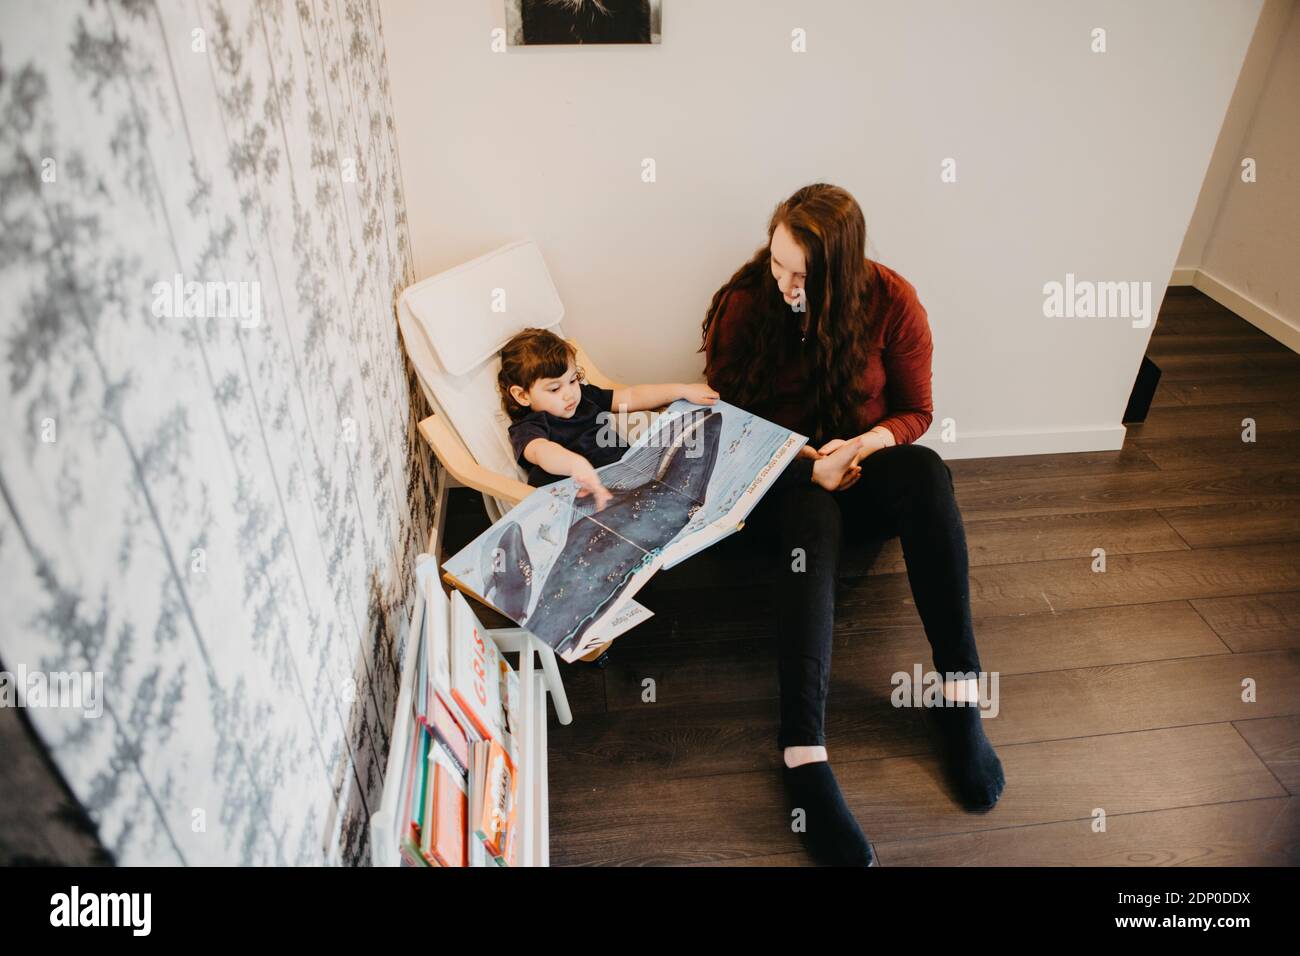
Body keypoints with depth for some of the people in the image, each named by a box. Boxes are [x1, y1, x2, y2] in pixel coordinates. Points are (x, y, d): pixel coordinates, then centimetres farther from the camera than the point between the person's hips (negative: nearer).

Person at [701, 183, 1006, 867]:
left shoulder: (891, 301, -7)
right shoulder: (745, 302, -8)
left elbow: (915, 411, 1)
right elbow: (726, 410, 0)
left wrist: (861, 444, -21)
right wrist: (792, 455, -17)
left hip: (859, 471, 2)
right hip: (780, 475, -1)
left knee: (925, 471, -33)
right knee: (813, 524, -37)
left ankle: (960, 694, -31)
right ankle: (804, 756, -47)